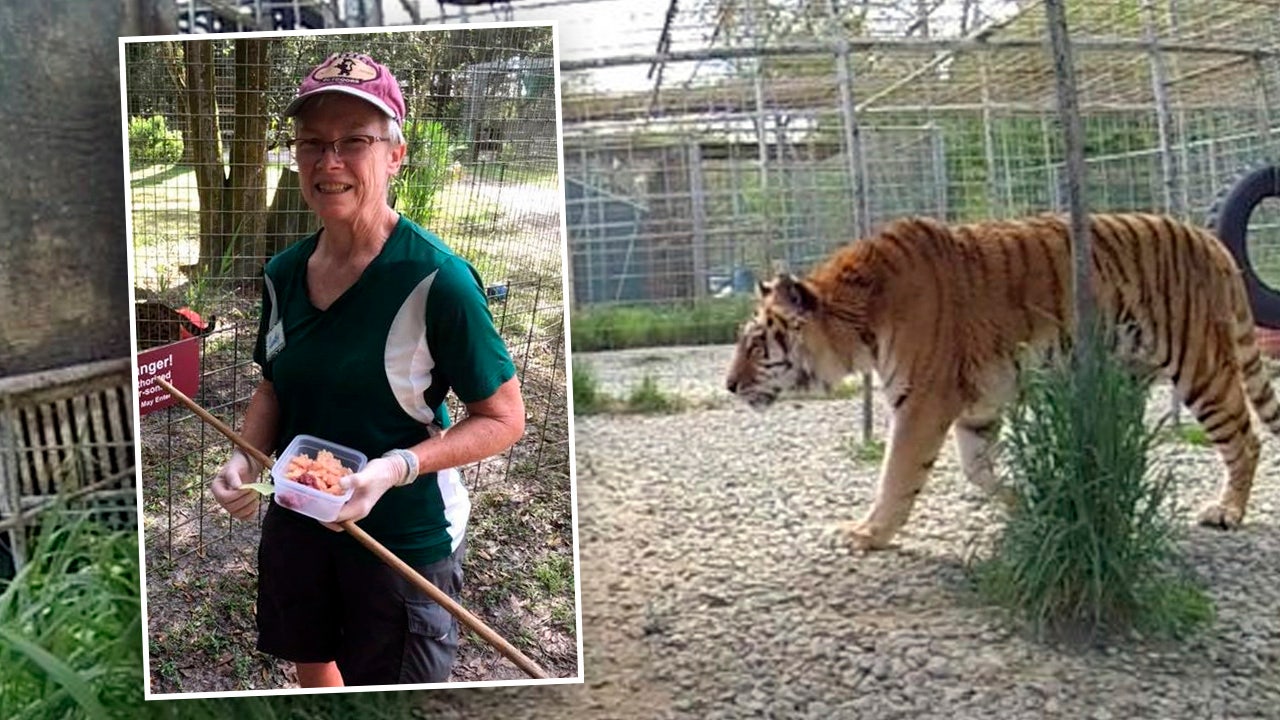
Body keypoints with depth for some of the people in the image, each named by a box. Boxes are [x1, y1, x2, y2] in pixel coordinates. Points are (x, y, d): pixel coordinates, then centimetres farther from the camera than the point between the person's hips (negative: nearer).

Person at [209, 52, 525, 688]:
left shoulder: (436, 279, -22)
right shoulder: (283, 273, -2)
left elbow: (502, 420, -17)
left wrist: (393, 469, -29)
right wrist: (245, 458, -8)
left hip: (406, 535, -5)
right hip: (295, 517, 6)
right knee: (311, 667, 26)